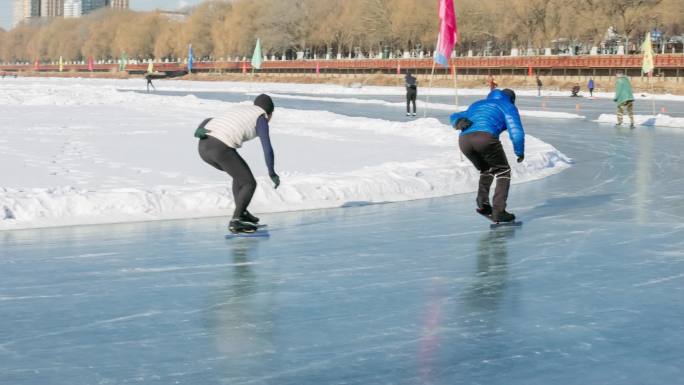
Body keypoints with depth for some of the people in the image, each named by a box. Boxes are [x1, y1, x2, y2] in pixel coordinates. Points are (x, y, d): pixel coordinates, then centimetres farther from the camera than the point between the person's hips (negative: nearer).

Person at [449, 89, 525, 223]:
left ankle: (482, 204, 17)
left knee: (486, 170, 30)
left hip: (464, 140, 5)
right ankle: (498, 211, 3)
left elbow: (455, 116, 34)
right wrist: (520, 152, 23)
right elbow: (516, 132, 11)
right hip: (486, 137, -5)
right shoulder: (508, 106, 23)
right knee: (503, 172, 13)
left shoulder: (477, 105, 39)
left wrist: (459, 122, 11)